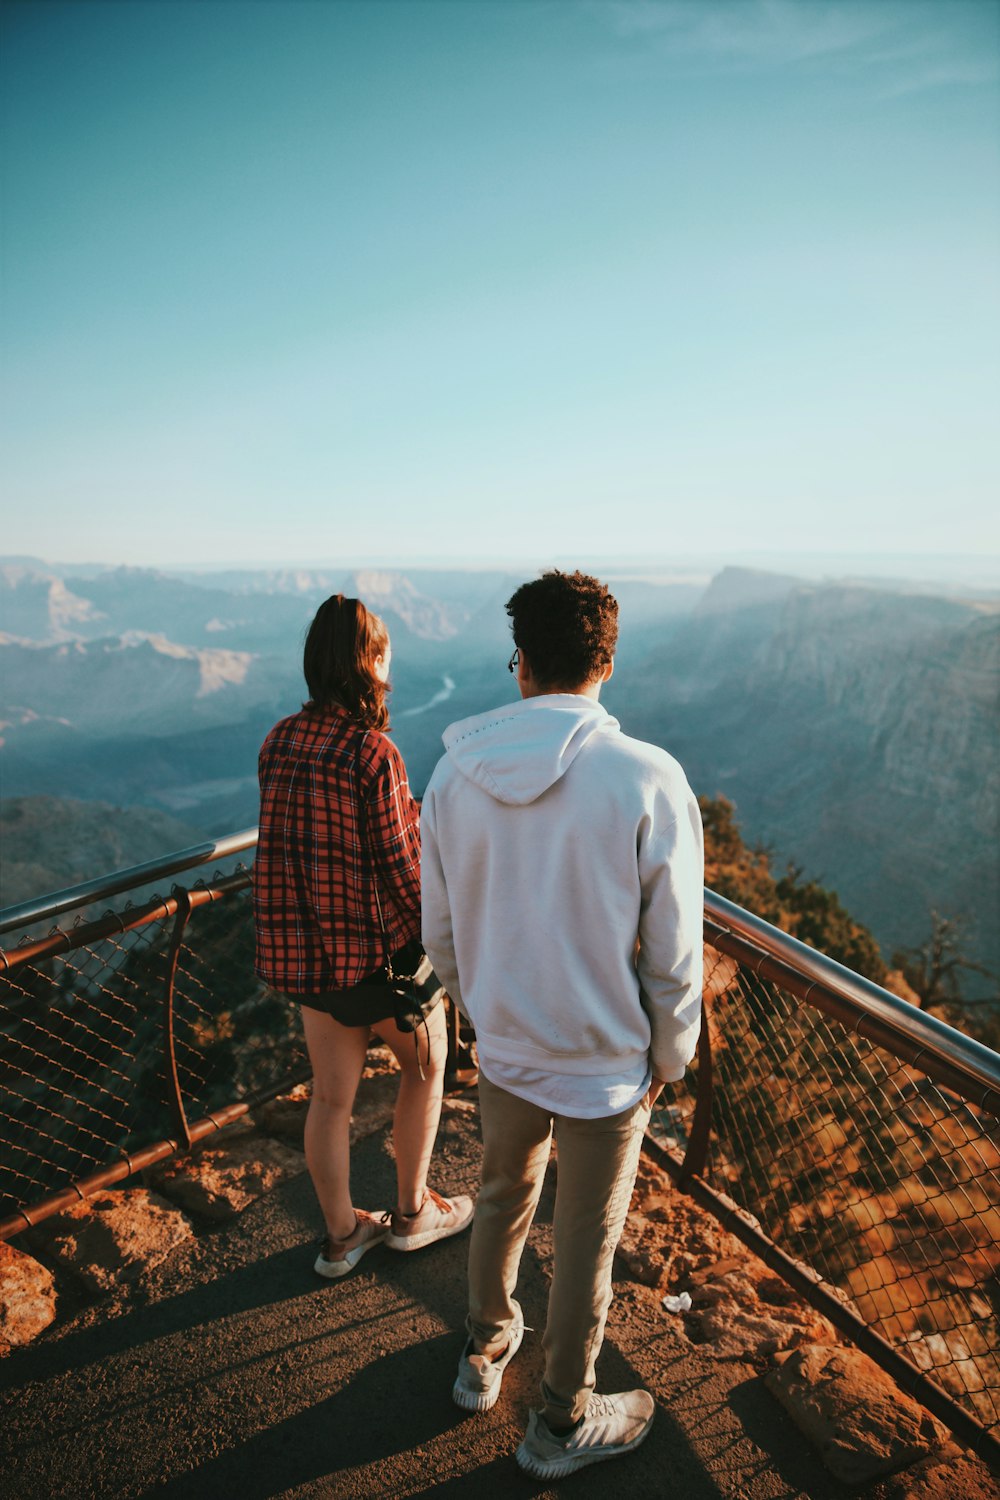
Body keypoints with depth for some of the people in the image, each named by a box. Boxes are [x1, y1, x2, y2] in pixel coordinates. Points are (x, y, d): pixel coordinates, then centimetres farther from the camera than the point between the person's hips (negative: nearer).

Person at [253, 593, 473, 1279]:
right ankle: (411, 1212, 37)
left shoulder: (279, 741, -2)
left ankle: (341, 1234, 39)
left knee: (332, 1093, 20)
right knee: (425, 1063, 21)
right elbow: (401, 866, -19)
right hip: (378, 946, -6)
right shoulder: (373, 752, -22)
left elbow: (290, 843, 5)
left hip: (302, 946, 6)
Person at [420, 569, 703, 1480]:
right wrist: (669, 1058, 3)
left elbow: (438, 930, 0)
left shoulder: (455, 770, -11)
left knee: (503, 1200, 29)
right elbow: (674, 954, -15)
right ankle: (563, 1424, 46)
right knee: (585, 1245, 20)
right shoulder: (647, 779, -23)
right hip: (606, 1064, -3)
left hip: (501, 1049, 4)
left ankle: (484, 1354, 55)